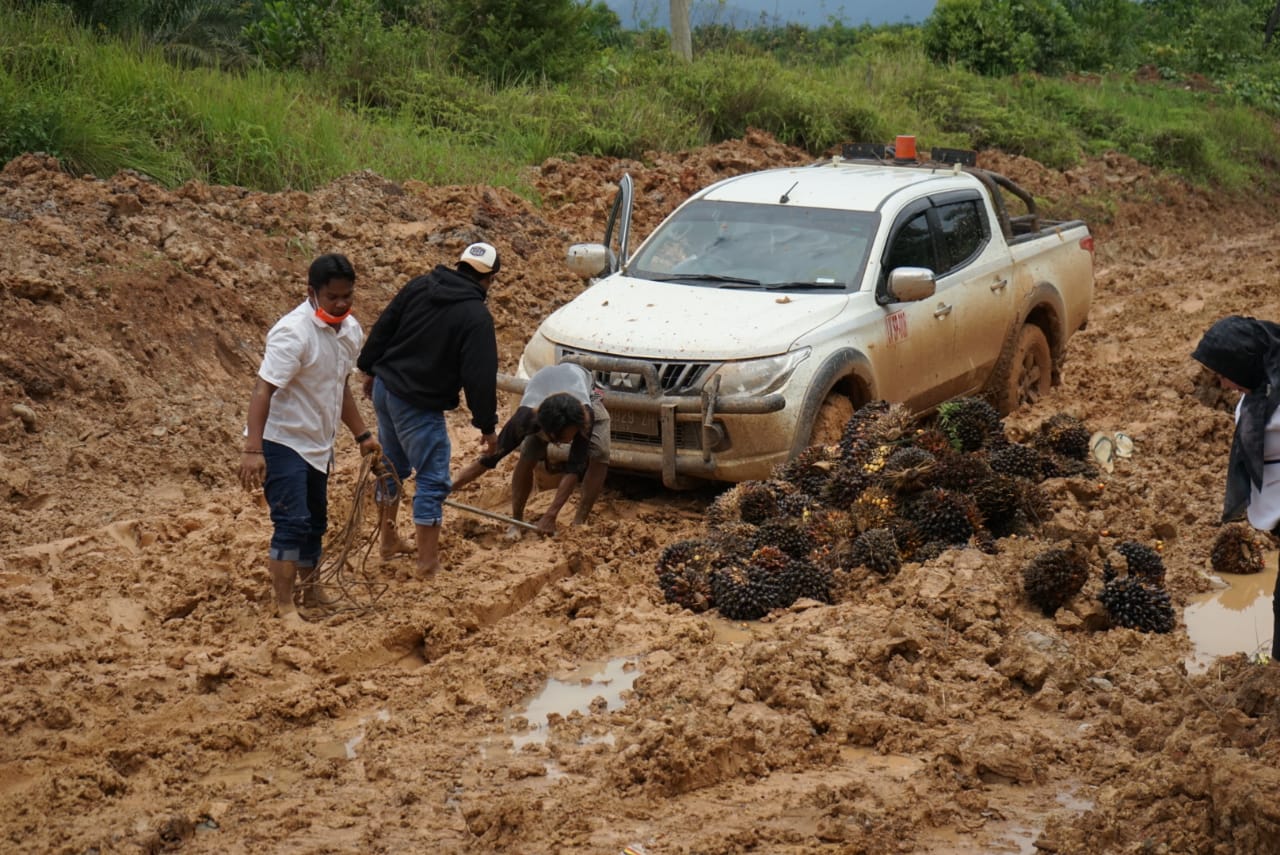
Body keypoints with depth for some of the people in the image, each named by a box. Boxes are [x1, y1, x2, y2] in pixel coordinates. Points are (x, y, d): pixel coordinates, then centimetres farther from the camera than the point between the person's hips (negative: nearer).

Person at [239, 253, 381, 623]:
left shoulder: (350, 330, 2)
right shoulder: (294, 332, -24)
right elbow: (263, 389, -30)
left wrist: (361, 435, 17)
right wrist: (252, 450, -37)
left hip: (318, 444, 8)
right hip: (282, 442, -8)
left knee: (314, 523, 16)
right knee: (292, 523, -13)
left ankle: (310, 597, 30)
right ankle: (284, 608, -6)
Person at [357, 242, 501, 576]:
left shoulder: (418, 286, 2)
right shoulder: (477, 318, -16)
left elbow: (382, 328, 8)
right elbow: (480, 377, -15)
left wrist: (370, 369, 19)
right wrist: (487, 426, -6)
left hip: (384, 388, 7)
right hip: (419, 407, -7)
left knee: (392, 465, 23)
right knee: (432, 481, 2)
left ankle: (388, 541, 36)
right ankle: (428, 561, 4)